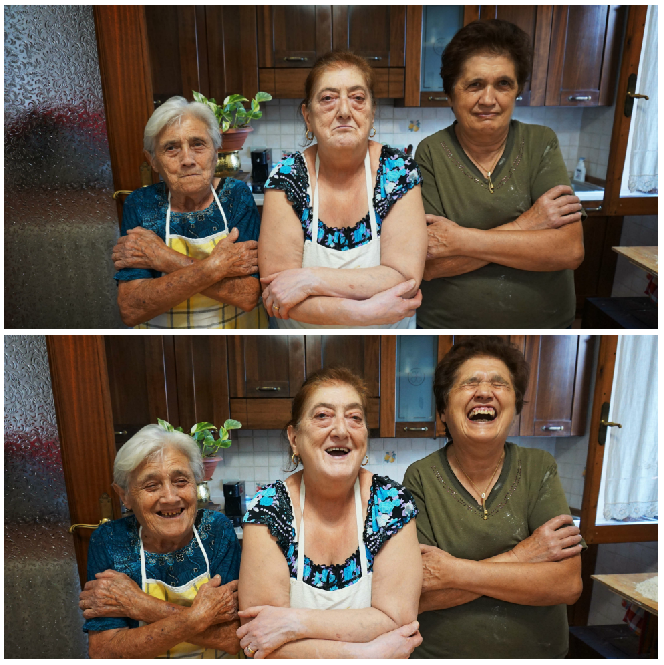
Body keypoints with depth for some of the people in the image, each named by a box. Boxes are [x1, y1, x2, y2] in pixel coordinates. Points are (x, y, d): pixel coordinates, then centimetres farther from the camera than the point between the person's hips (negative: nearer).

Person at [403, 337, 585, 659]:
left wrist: (454, 572, -25)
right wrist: (520, 555, -23)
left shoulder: (539, 468, -10)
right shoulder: (420, 478, -15)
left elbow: (569, 584, -18)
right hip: (439, 654, -1)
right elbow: (417, 597, -21)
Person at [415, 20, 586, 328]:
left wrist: (461, 240, -21)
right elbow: (429, 264, -18)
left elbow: (571, 250, -16)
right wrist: (524, 225, -19)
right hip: (446, 324, -1)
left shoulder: (541, 144, -5)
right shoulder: (430, 153, -9)